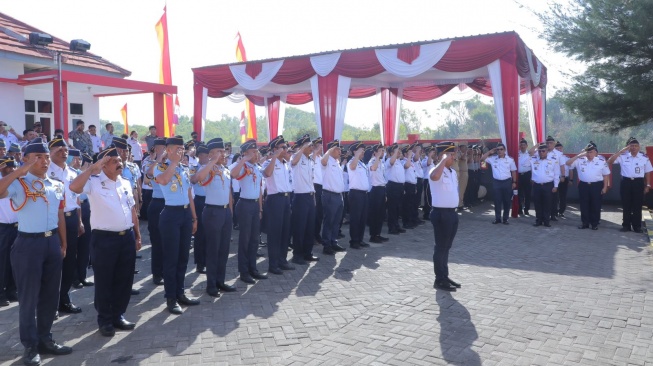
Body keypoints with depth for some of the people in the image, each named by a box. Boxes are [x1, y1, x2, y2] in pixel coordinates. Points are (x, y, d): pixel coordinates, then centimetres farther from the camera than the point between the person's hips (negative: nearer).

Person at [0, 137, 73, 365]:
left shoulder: (57, 186, 8)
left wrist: (63, 244, 13)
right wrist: (21, 171, -27)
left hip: (52, 242, 6)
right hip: (29, 244, -5)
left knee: (50, 295, 13)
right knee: (29, 297, 4)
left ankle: (45, 339, 28)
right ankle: (30, 345, 17)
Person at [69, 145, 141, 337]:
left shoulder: (126, 183, 12)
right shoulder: (94, 182, -7)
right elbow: (74, 187, -28)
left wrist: (137, 235, 15)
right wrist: (93, 167, -23)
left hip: (127, 237, 6)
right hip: (104, 238, -6)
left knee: (124, 279, 12)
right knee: (104, 280, 5)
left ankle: (118, 315, 27)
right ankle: (105, 320, 20)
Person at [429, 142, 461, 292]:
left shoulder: (453, 172, 14)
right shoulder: (437, 171, -15)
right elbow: (434, 176, -41)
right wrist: (444, 160, -30)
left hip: (452, 212, 9)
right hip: (441, 213, -9)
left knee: (447, 247, 16)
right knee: (441, 247, 1)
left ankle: (445, 276, 28)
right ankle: (439, 280, 11)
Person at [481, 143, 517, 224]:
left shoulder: (510, 159, 0)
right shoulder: (493, 159, 3)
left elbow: (513, 171, 4)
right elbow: (482, 159, 0)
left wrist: (514, 182, 0)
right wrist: (490, 152, -3)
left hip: (507, 182, -1)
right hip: (497, 182, 1)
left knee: (506, 201, 5)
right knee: (497, 201, 5)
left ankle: (505, 218, 14)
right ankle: (497, 218, 13)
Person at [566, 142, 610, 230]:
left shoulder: (601, 161, -2)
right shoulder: (580, 160, 1)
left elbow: (606, 175, 2)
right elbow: (568, 163, -7)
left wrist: (605, 187, -2)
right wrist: (579, 155, -14)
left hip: (596, 185, -2)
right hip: (583, 185, 2)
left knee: (595, 205, 4)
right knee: (584, 205, 7)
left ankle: (595, 223, 15)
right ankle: (585, 222, 18)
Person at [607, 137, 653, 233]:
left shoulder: (644, 157, 2)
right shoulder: (623, 156, -1)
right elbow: (610, 161, -12)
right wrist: (621, 151, -15)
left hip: (638, 183, 0)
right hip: (626, 182, 0)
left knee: (637, 206, 4)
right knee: (626, 205, 6)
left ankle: (637, 226, 13)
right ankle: (626, 225, 15)